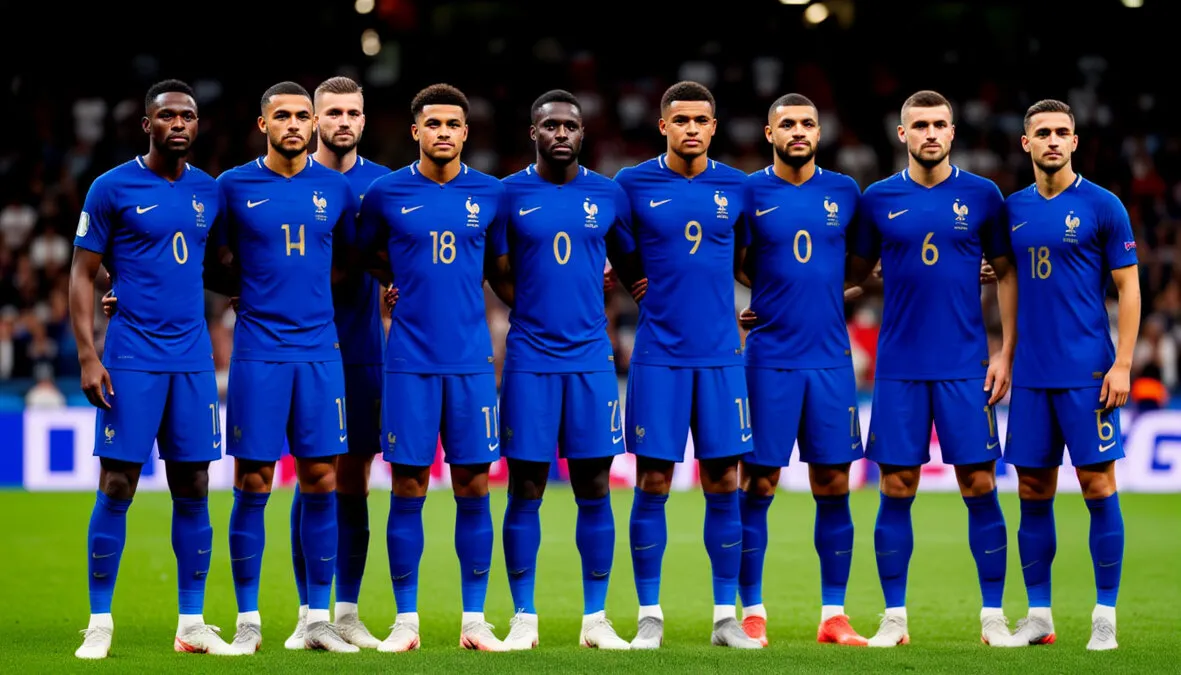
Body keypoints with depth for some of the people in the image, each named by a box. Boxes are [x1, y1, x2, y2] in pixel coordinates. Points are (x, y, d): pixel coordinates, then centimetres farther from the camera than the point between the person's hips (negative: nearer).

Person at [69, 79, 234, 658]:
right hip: (132, 358, -4)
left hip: (192, 360, 4)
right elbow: (82, 274, -2)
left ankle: (192, 623, 12)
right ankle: (99, 624, 3)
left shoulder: (209, 191, 10)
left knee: (193, 491, 5)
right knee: (116, 489, -4)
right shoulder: (112, 188, -3)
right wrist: (87, 355, -10)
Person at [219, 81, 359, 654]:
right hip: (258, 349, -2)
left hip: (319, 348, 2)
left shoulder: (335, 189, 7)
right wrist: (255, 290, -2)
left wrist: (304, 286, 5)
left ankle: (318, 618, 9)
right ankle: (248, 621, 6)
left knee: (321, 481, 2)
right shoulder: (235, 186, 1)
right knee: (252, 485, -1)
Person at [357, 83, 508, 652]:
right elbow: (363, 256, 14)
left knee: (473, 487, 2)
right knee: (408, 488, 0)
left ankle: (475, 620, 9)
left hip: (471, 360, 1)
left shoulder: (490, 195, 5)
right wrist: (408, 280, 7)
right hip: (410, 363, -1)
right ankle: (405, 621, 8)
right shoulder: (386, 193, 1)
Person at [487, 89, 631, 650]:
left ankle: (596, 619, 9)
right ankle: (523, 618, 7)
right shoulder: (509, 194, 0)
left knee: (594, 489, 2)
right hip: (529, 358, -1)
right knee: (525, 490, 0)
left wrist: (580, 313, 12)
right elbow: (501, 277, 7)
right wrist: (540, 315, -1)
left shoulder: (608, 195, 5)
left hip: (591, 360, 1)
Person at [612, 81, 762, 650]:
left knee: (724, 485, 3)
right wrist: (661, 297, 4)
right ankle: (649, 617, 8)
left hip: (720, 356, 2)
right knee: (652, 485, 0)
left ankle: (726, 617, 10)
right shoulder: (634, 184, 0)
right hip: (658, 356, -2)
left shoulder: (737, 187, 5)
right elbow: (623, 262, 9)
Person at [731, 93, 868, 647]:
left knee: (833, 487, 3)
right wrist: (780, 298, -4)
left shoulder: (844, 192, 8)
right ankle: (752, 611, 6)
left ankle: (834, 613, 10)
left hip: (831, 358, 2)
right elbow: (736, 268, 6)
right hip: (770, 358, -2)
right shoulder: (749, 192, 1)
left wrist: (824, 299, 3)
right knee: (757, 486, -1)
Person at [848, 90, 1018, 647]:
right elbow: (855, 274, 13)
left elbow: (1006, 273, 8)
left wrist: (1006, 352, 1)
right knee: (896, 488, 1)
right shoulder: (878, 200, 4)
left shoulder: (982, 196, 3)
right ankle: (894, 618, 8)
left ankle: (993, 617, 6)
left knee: (979, 485, -2)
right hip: (898, 366, 1)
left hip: (966, 367, -1)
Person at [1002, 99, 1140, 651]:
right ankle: (1038, 616, 13)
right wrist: (1006, 354, 12)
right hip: (1031, 374, 5)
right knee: (1033, 492, 6)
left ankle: (1105, 616, 4)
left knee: (1098, 486, -3)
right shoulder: (1014, 208, 10)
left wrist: (1122, 365, -10)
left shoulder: (1102, 206, -3)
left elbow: (1128, 287, -4)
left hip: (1086, 373, -4)